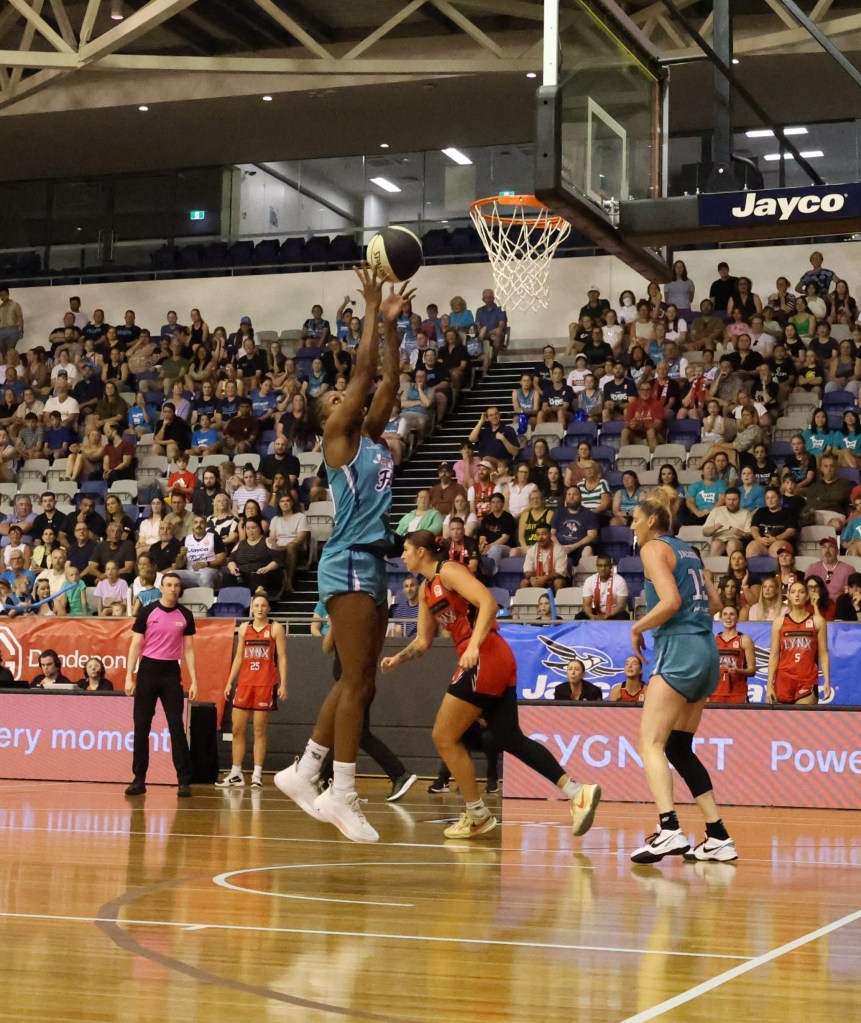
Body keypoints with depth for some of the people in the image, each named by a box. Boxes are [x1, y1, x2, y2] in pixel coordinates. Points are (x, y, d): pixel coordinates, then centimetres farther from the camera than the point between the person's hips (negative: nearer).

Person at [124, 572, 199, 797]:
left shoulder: (185, 616, 4)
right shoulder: (147, 612, -1)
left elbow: (188, 650, 7)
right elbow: (135, 645, 0)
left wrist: (194, 681, 0)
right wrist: (129, 677, -7)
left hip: (171, 673, 1)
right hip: (148, 670, 0)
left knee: (177, 728, -3)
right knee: (141, 727, 2)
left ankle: (184, 781, -1)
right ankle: (139, 779, 9)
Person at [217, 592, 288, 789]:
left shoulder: (275, 628, 0)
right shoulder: (244, 628, 12)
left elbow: (282, 658, -3)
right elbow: (238, 657, 16)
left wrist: (283, 684, -12)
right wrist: (229, 682, 10)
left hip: (265, 684, -4)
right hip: (244, 682, 4)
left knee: (259, 730, -1)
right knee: (237, 729, 2)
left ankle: (257, 775, 3)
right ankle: (235, 774, 8)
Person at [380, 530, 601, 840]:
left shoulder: (448, 571, -7)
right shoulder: (427, 588, 21)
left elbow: (488, 603, -21)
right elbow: (423, 641, 25)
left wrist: (474, 645, -31)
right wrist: (399, 658, 7)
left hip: (485, 659, -9)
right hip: (497, 662, 9)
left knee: (444, 737, -1)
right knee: (509, 738, 6)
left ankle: (477, 816, 7)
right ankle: (578, 791, -3)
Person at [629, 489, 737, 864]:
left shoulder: (654, 548, -4)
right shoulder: (686, 550, 21)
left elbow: (670, 601, -17)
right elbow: (709, 602, 21)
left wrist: (637, 628, -4)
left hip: (679, 650, -9)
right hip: (706, 651, 9)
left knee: (651, 742, -14)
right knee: (679, 748, 14)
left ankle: (669, 830, -32)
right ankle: (718, 837, 11)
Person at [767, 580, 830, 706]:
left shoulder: (817, 621, 5)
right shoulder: (779, 622, 7)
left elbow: (823, 654, 4)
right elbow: (774, 655, 6)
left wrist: (827, 681, -5)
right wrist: (769, 685, 0)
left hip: (808, 681, -1)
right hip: (783, 680, 1)